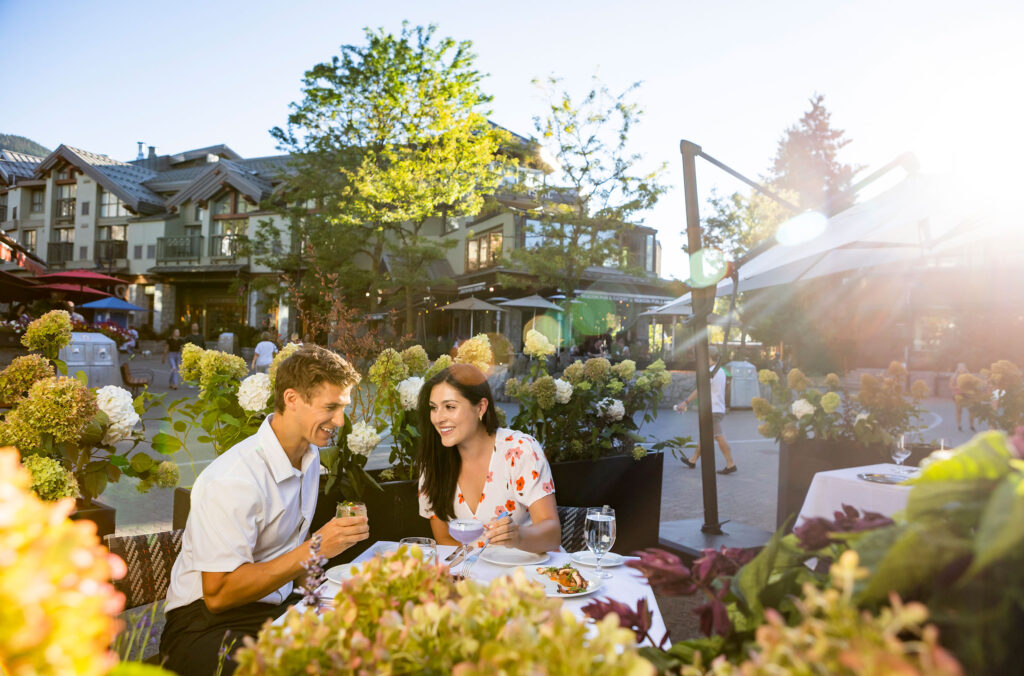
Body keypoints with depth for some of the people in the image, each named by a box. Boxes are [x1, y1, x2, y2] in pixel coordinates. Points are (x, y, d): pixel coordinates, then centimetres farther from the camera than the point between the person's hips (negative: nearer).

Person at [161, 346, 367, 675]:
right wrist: (314, 550, -25)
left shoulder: (309, 458, 6)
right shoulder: (235, 479, -21)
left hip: (276, 610, 7)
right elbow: (217, 594, -21)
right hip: (207, 622, -6)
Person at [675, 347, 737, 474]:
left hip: (712, 410, -10)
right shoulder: (721, 371, 14)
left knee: (720, 437, -7)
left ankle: (731, 465, -5)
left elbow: (699, 390, -20)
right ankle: (693, 460, 25)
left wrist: (685, 402, -17)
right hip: (719, 408, 10)